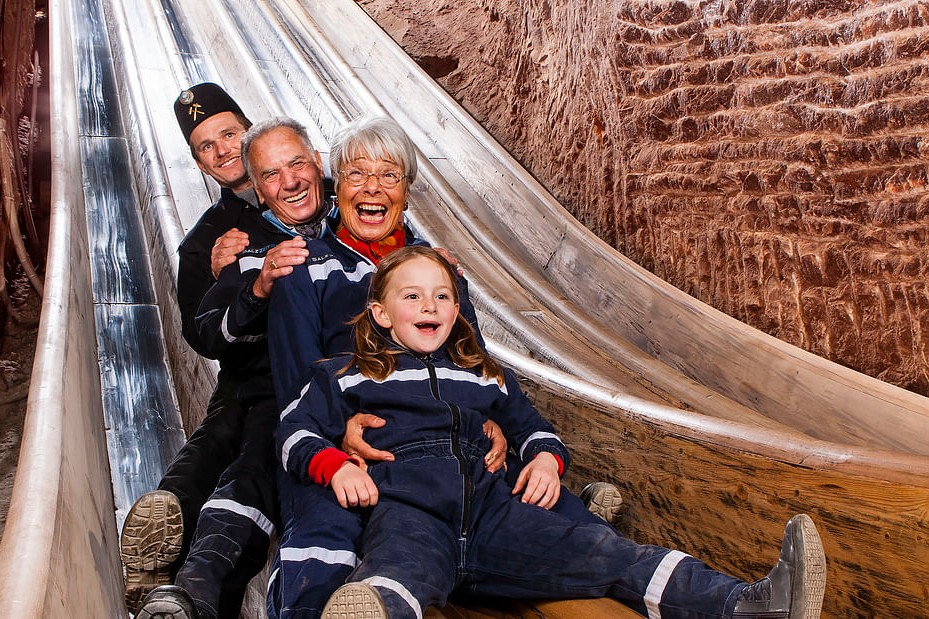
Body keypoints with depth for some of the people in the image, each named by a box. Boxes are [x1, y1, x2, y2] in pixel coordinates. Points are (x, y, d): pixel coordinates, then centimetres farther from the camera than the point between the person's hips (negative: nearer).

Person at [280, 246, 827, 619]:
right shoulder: (349, 375, 20)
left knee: (601, 552, -19)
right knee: (400, 575, -42)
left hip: (489, 507, 4)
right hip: (407, 509, -4)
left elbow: (530, 424, 38)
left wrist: (547, 457, 14)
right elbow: (297, 431, 14)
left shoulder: (484, 376, 31)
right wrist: (333, 465, -7)